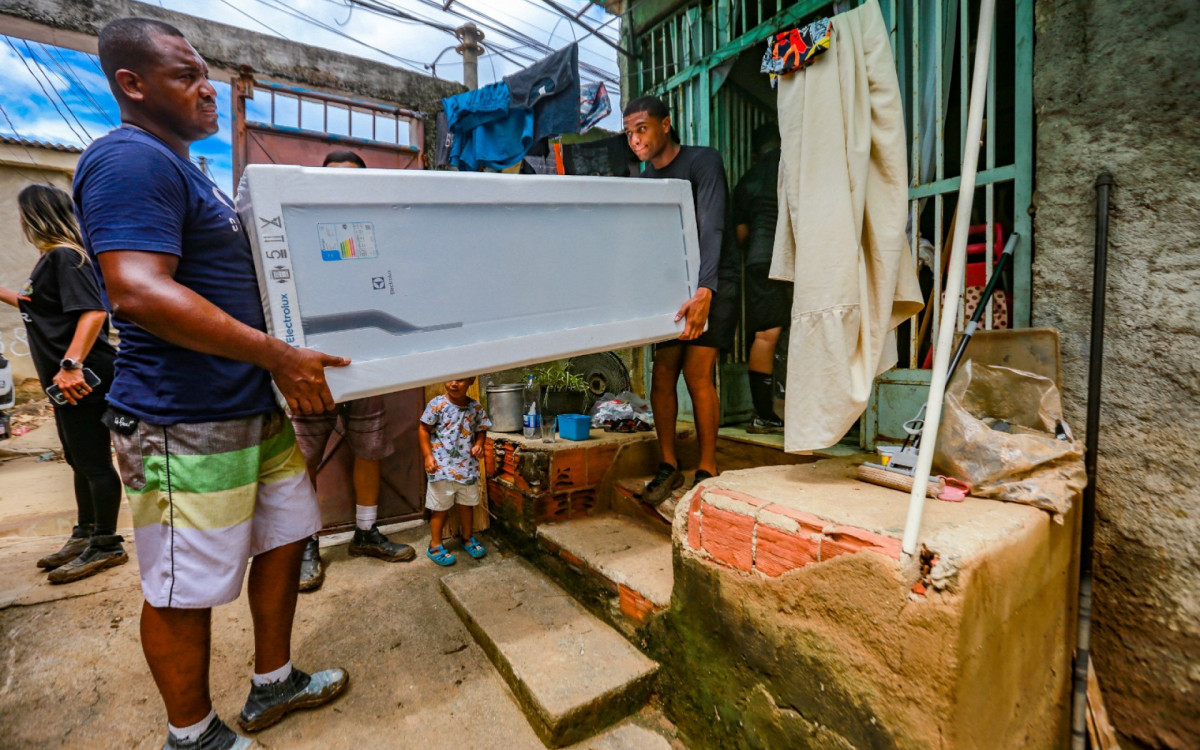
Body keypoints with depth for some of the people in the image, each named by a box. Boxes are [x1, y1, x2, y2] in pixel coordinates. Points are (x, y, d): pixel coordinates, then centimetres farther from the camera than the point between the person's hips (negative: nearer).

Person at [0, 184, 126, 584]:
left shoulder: (65, 256, -13)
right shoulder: (52, 258, 18)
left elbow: (93, 312, -28)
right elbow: (37, 306, 33)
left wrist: (71, 365, -35)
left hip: (83, 380, -11)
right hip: (67, 381, 11)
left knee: (94, 462, -2)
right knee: (80, 461, 18)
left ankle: (107, 546, 10)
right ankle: (84, 536, 32)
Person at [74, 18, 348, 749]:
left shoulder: (186, 169, 20)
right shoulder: (128, 161, -13)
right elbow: (138, 289, -26)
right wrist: (279, 355, -26)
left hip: (255, 408, 11)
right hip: (186, 423, -10)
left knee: (284, 536, 19)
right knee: (186, 586, 5)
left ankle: (272, 685, 38)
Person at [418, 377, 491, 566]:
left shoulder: (476, 407, 0)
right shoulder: (437, 405, -10)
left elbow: (481, 430, 12)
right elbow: (424, 429, -6)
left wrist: (479, 444, -8)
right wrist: (428, 455, -11)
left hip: (468, 465, 4)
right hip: (442, 466, -4)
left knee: (467, 503, 18)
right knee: (441, 506, 7)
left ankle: (466, 537, 40)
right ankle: (435, 545, 25)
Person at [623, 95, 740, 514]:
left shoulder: (703, 161, -10)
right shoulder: (644, 182, 10)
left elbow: (712, 228, -23)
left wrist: (704, 292, -36)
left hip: (713, 283, -5)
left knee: (697, 372, -13)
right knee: (662, 373, -2)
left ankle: (707, 470, 0)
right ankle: (668, 465, 10)